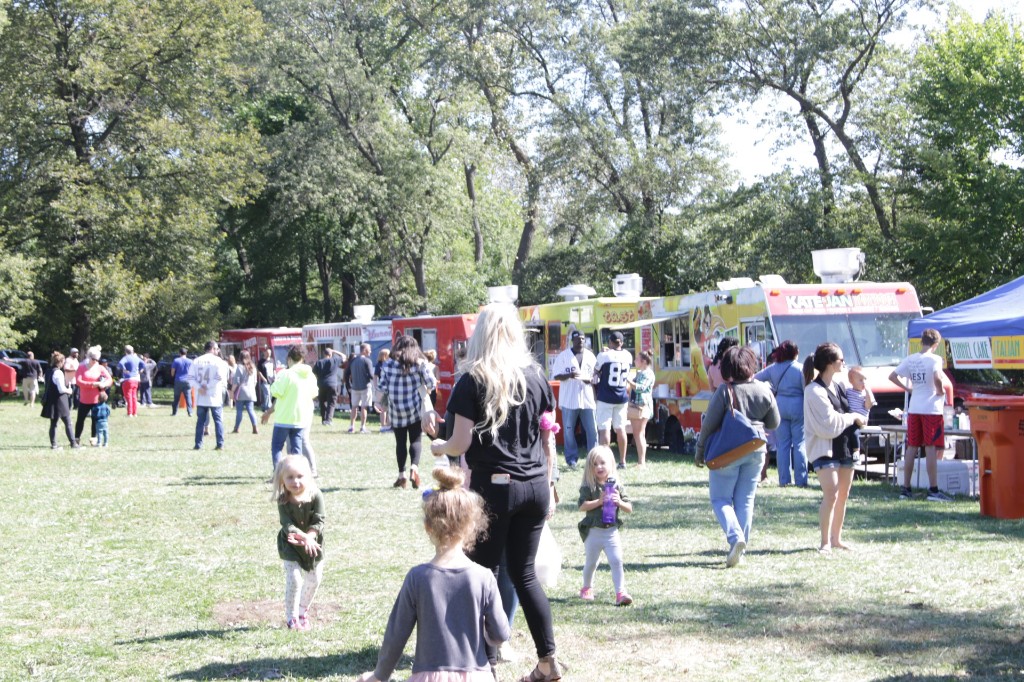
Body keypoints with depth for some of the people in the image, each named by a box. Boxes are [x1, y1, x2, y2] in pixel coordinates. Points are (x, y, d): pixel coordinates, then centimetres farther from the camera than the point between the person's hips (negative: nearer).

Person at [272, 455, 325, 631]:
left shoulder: (316, 496, -18)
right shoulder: (283, 500, -19)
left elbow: (319, 521, -20)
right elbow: (286, 523, -26)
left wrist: (309, 537, -38)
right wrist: (301, 535, -44)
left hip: (313, 543, 2)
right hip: (291, 545, -2)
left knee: (314, 580, 12)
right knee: (294, 580, -10)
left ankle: (303, 611, 36)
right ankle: (291, 618, 5)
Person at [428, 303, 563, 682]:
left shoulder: (473, 381, -7)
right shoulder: (536, 376, 6)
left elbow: (461, 444, -9)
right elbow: (548, 439, 10)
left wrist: (437, 448, 12)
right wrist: (547, 485, 19)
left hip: (493, 487, -5)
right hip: (534, 487, 5)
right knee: (524, 572, 14)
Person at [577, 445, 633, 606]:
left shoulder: (616, 485, 2)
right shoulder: (589, 486, -6)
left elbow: (629, 509, 3)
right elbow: (582, 506, -16)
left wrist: (619, 502, -17)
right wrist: (599, 501, -23)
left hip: (611, 531, 1)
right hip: (593, 531, -1)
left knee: (616, 561, -7)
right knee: (591, 562, 14)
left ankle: (621, 592, -7)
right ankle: (587, 588, 35)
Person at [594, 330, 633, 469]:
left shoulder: (604, 355, -11)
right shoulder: (627, 356, 3)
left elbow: (596, 371, 0)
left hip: (605, 398, -5)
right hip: (622, 397, 5)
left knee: (604, 429, -2)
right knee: (620, 429, 12)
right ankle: (622, 461, 17)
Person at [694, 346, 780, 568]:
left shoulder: (725, 391, -15)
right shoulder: (764, 391, -1)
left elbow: (709, 424, -12)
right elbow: (774, 424, 9)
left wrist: (700, 451, -1)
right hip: (756, 451, 4)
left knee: (720, 498, 6)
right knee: (745, 501, 11)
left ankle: (735, 536, -17)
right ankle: (740, 550, 11)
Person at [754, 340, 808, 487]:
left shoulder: (773, 368, 4)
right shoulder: (800, 369, -7)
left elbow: (756, 378, 12)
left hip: (780, 405, 3)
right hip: (798, 406, -3)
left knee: (782, 444, 7)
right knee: (799, 444, 1)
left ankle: (784, 479, 7)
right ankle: (800, 480, 0)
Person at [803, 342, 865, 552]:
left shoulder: (839, 386, 13)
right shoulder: (814, 391, -13)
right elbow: (829, 423, -18)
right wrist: (852, 418, -7)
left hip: (844, 447, 8)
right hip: (824, 449, -8)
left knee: (843, 495, 10)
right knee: (830, 495, -14)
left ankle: (836, 539, 21)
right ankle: (825, 542, -7)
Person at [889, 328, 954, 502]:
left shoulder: (910, 360, 6)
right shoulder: (934, 359, -11)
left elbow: (892, 376, 9)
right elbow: (937, 378, -27)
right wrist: (940, 391, -9)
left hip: (914, 408, 6)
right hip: (931, 409, -6)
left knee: (912, 448, 10)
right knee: (931, 448, -4)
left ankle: (905, 489, 11)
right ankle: (933, 490, -4)